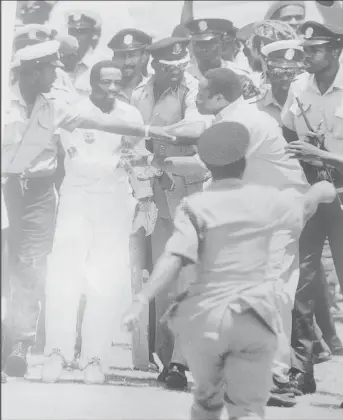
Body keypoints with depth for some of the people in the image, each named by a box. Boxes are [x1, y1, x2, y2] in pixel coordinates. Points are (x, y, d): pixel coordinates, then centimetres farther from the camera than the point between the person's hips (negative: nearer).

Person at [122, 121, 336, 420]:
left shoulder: (195, 206, -6)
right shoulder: (266, 200, 1)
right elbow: (305, 206, 22)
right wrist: (321, 191, 42)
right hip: (252, 319, 0)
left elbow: (174, 259, -19)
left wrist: (142, 300, -19)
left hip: (203, 317, 1)